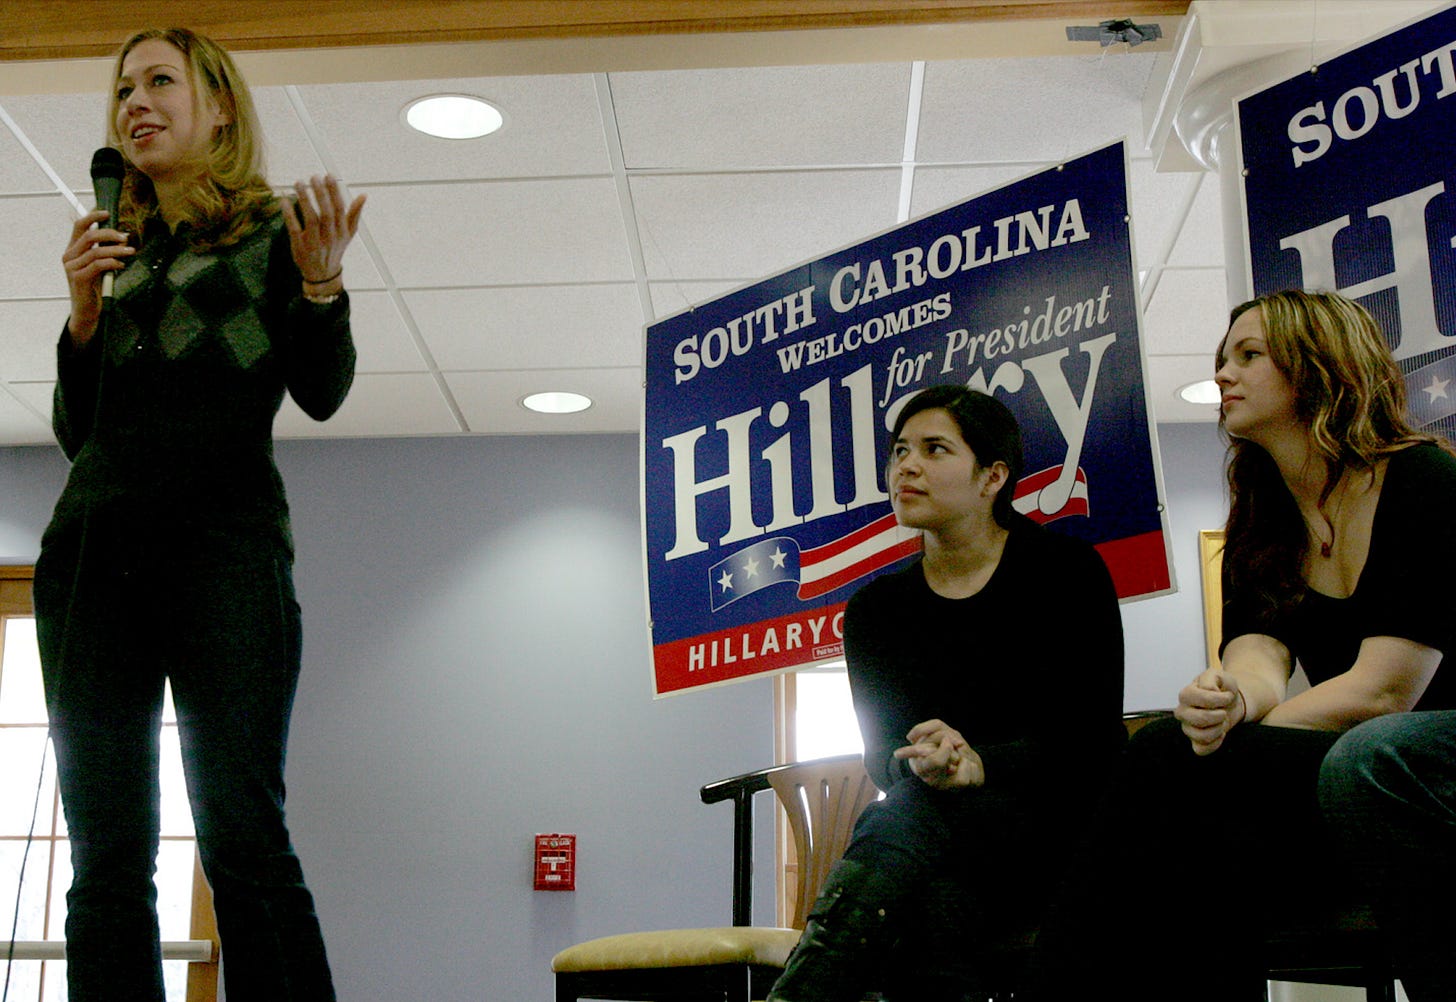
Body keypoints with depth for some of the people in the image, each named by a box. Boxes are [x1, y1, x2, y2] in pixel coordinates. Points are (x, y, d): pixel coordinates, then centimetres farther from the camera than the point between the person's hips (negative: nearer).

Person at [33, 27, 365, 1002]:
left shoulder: (274, 232, 10)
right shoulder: (119, 254, 22)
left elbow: (323, 393, -1)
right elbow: (77, 433, 19)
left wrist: (322, 281, -18)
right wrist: (84, 311, 4)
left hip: (224, 537, -5)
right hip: (93, 546, 5)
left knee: (242, 837, -13)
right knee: (106, 855, 0)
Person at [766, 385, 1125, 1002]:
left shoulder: (1067, 571, 3)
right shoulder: (874, 609, 14)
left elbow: (1094, 732, -5)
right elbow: (882, 754, 7)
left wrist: (980, 764, -23)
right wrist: (919, 766, -19)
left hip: (1054, 823, -3)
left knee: (908, 816, -36)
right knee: (932, 907, -37)